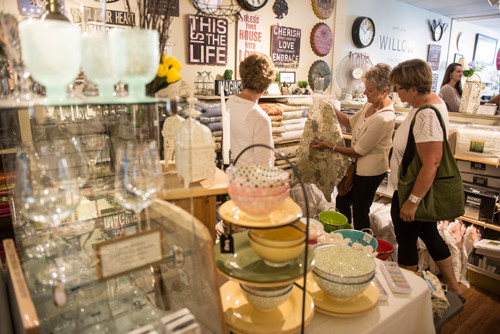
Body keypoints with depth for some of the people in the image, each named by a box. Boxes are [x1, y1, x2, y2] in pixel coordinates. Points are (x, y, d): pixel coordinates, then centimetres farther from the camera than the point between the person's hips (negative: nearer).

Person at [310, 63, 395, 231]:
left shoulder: (384, 118, -29)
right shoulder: (371, 104, -1)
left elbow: (359, 151, -24)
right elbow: (350, 122, 13)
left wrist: (329, 146, -18)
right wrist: (332, 108, -1)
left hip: (371, 170, -9)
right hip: (359, 165, 10)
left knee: (360, 212, 7)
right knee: (341, 201, 20)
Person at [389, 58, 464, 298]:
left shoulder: (427, 116, -28)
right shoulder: (432, 100, 5)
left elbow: (431, 165, -30)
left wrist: (412, 201, -26)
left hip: (413, 192, -10)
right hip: (420, 191, 10)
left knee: (406, 241, 9)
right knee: (430, 234, 23)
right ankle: (453, 286, 40)